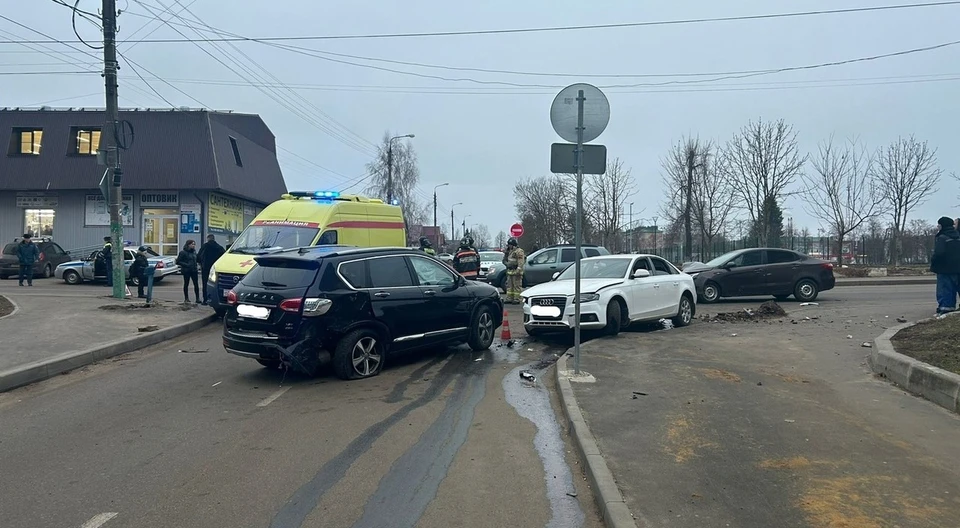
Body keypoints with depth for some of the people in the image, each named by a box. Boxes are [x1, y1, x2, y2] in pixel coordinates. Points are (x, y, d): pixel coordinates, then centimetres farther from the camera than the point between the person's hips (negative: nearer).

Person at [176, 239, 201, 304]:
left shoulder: (194, 252, 10)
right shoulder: (183, 253, -7)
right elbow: (178, 262, -8)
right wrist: (186, 265, -17)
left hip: (194, 270, 5)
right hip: (186, 271, -4)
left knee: (196, 284, -3)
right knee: (186, 284, 6)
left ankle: (197, 298, 0)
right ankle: (186, 299, 15)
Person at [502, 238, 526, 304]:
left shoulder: (519, 251, -10)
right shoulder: (510, 251, 19)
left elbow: (521, 262, -19)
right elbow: (505, 260, 28)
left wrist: (518, 270, -25)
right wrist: (507, 263, 8)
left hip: (516, 272, -10)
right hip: (510, 271, 10)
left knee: (517, 286, -6)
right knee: (509, 286, 12)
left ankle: (517, 300, -4)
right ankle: (509, 299, 17)